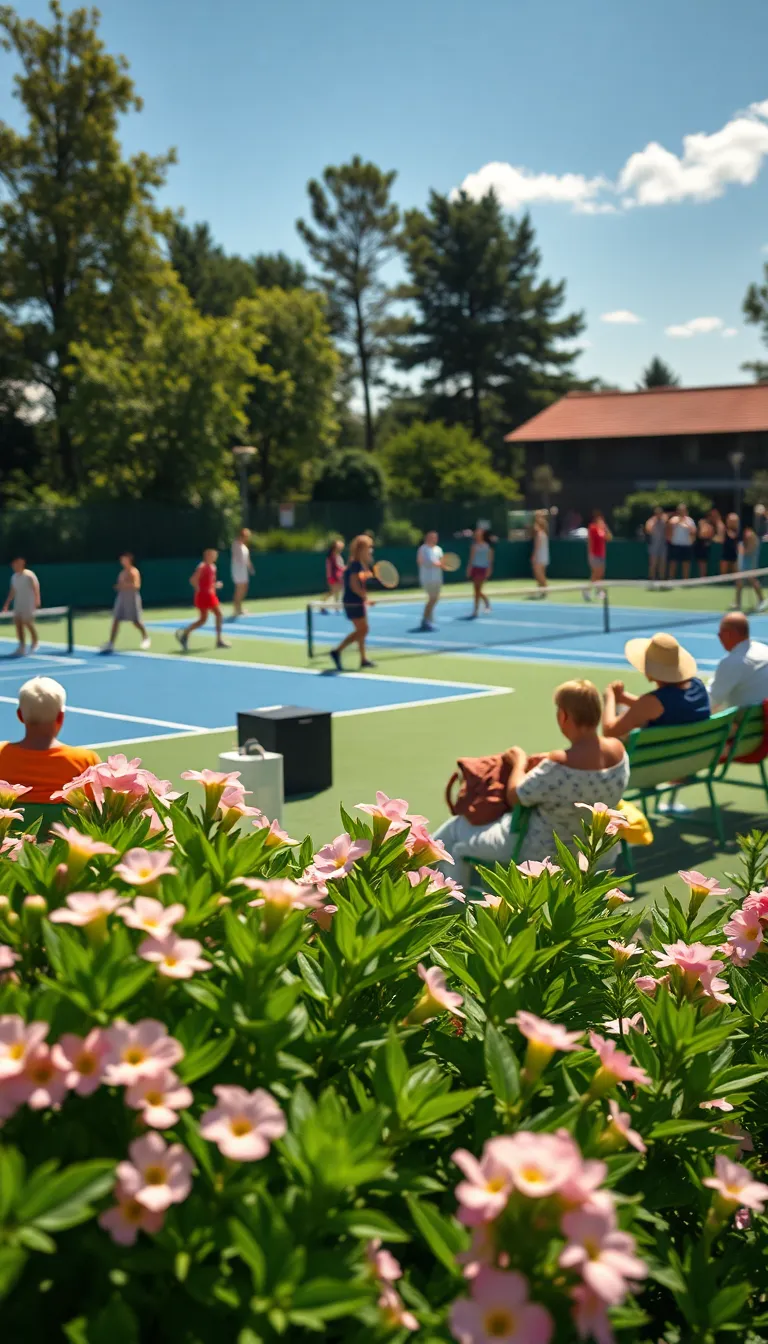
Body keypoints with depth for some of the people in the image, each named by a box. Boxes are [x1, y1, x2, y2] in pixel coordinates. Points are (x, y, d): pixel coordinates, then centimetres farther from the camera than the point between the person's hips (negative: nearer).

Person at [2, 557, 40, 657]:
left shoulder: (29, 575, -10)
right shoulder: (14, 576, 13)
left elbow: (35, 588, -15)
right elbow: (12, 591, 19)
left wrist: (37, 600, -25)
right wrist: (7, 604, 17)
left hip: (28, 603, -7)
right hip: (18, 604, 7)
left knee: (28, 623, -7)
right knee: (18, 623, 0)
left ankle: (35, 643, 11)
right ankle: (22, 647, 4)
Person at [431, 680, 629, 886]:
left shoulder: (558, 765, -34)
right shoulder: (618, 749, -14)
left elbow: (514, 796, -17)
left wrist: (520, 761, 0)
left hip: (547, 856, -7)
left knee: (453, 832, 13)